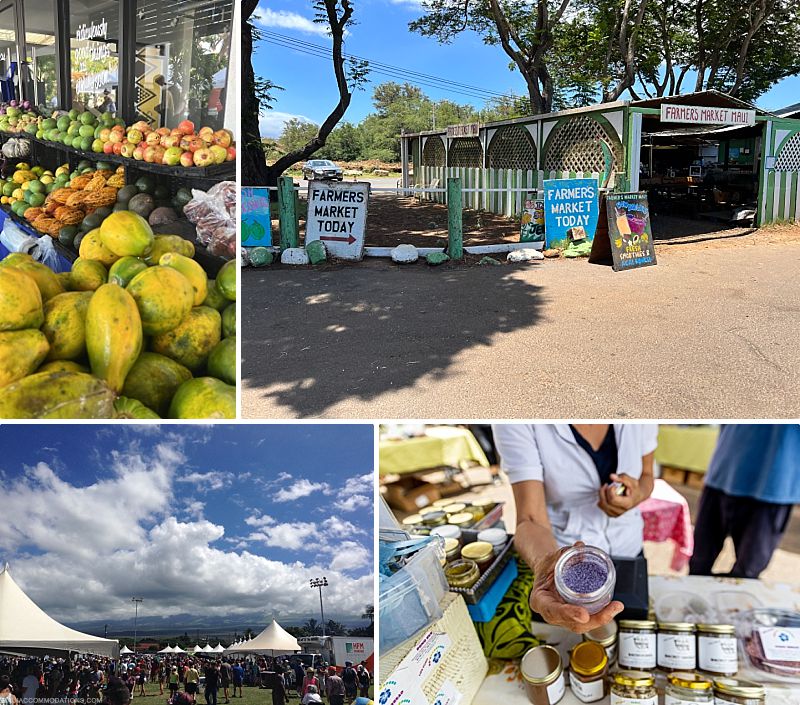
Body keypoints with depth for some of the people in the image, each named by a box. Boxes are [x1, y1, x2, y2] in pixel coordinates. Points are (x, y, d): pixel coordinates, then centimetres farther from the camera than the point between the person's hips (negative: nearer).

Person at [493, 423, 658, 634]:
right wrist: (545, 563, -56)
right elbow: (531, 519, -34)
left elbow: (646, 476, -3)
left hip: (628, 547, 3)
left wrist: (638, 494, -28)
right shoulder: (517, 425, -31)